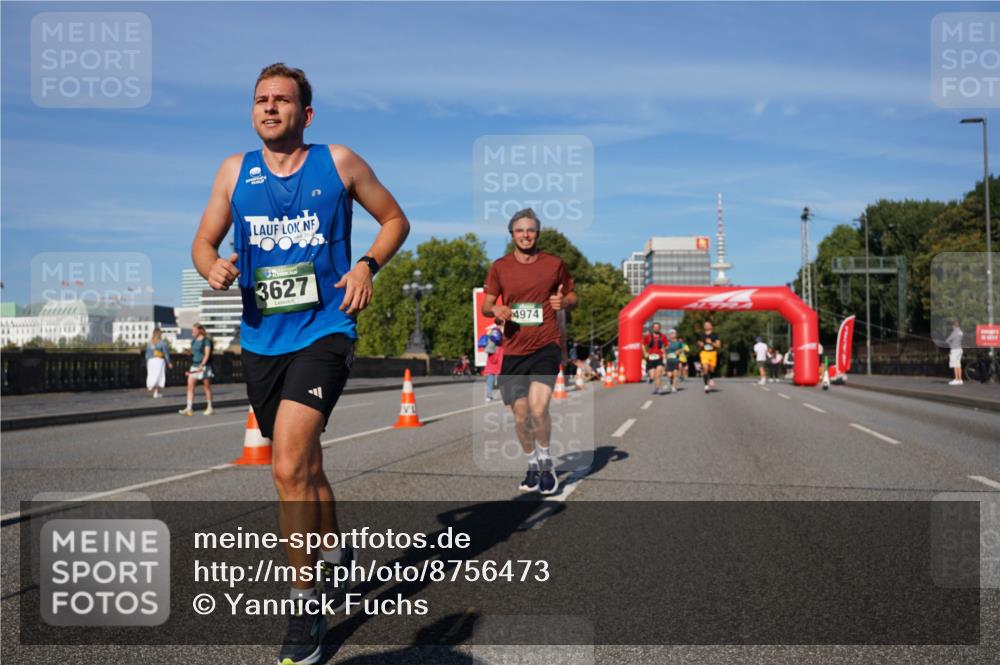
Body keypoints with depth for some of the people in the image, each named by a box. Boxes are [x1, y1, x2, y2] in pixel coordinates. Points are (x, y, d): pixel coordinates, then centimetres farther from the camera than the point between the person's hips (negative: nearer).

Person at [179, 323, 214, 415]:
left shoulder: (206, 340, -8)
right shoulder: (193, 341, 14)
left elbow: (207, 354, -15)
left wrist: (201, 365, -24)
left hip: (204, 366, -7)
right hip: (194, 366, 7)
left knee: (207, 387, 2)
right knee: (190, 385, -5)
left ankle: (209, 408, 13)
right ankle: (189, 408, -8)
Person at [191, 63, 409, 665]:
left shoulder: (339, 163, 1)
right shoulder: (235, 172, 8)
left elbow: (395, 220, 10)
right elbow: (204, 241, 13)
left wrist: (367, 265, -8)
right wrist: (213, 267, -11)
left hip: (324, 331, -4)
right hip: (261, 340, 5)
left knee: (290, 467, -19)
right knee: (305, 467, 18)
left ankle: (306, 607, -4)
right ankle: (336, 555, 45)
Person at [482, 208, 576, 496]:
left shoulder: (554, 263, 3)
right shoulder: (499, 267, 5)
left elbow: (573, 297, 12)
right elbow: (486, 305, 9)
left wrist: (563, 302, -11)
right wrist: (496, 310, -14)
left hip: (546, 346, -2)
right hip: (513, 351, 2)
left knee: (538, 407, -19)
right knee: (520, 416, 6)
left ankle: (545, 460, 6)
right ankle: (532, 465, 29)